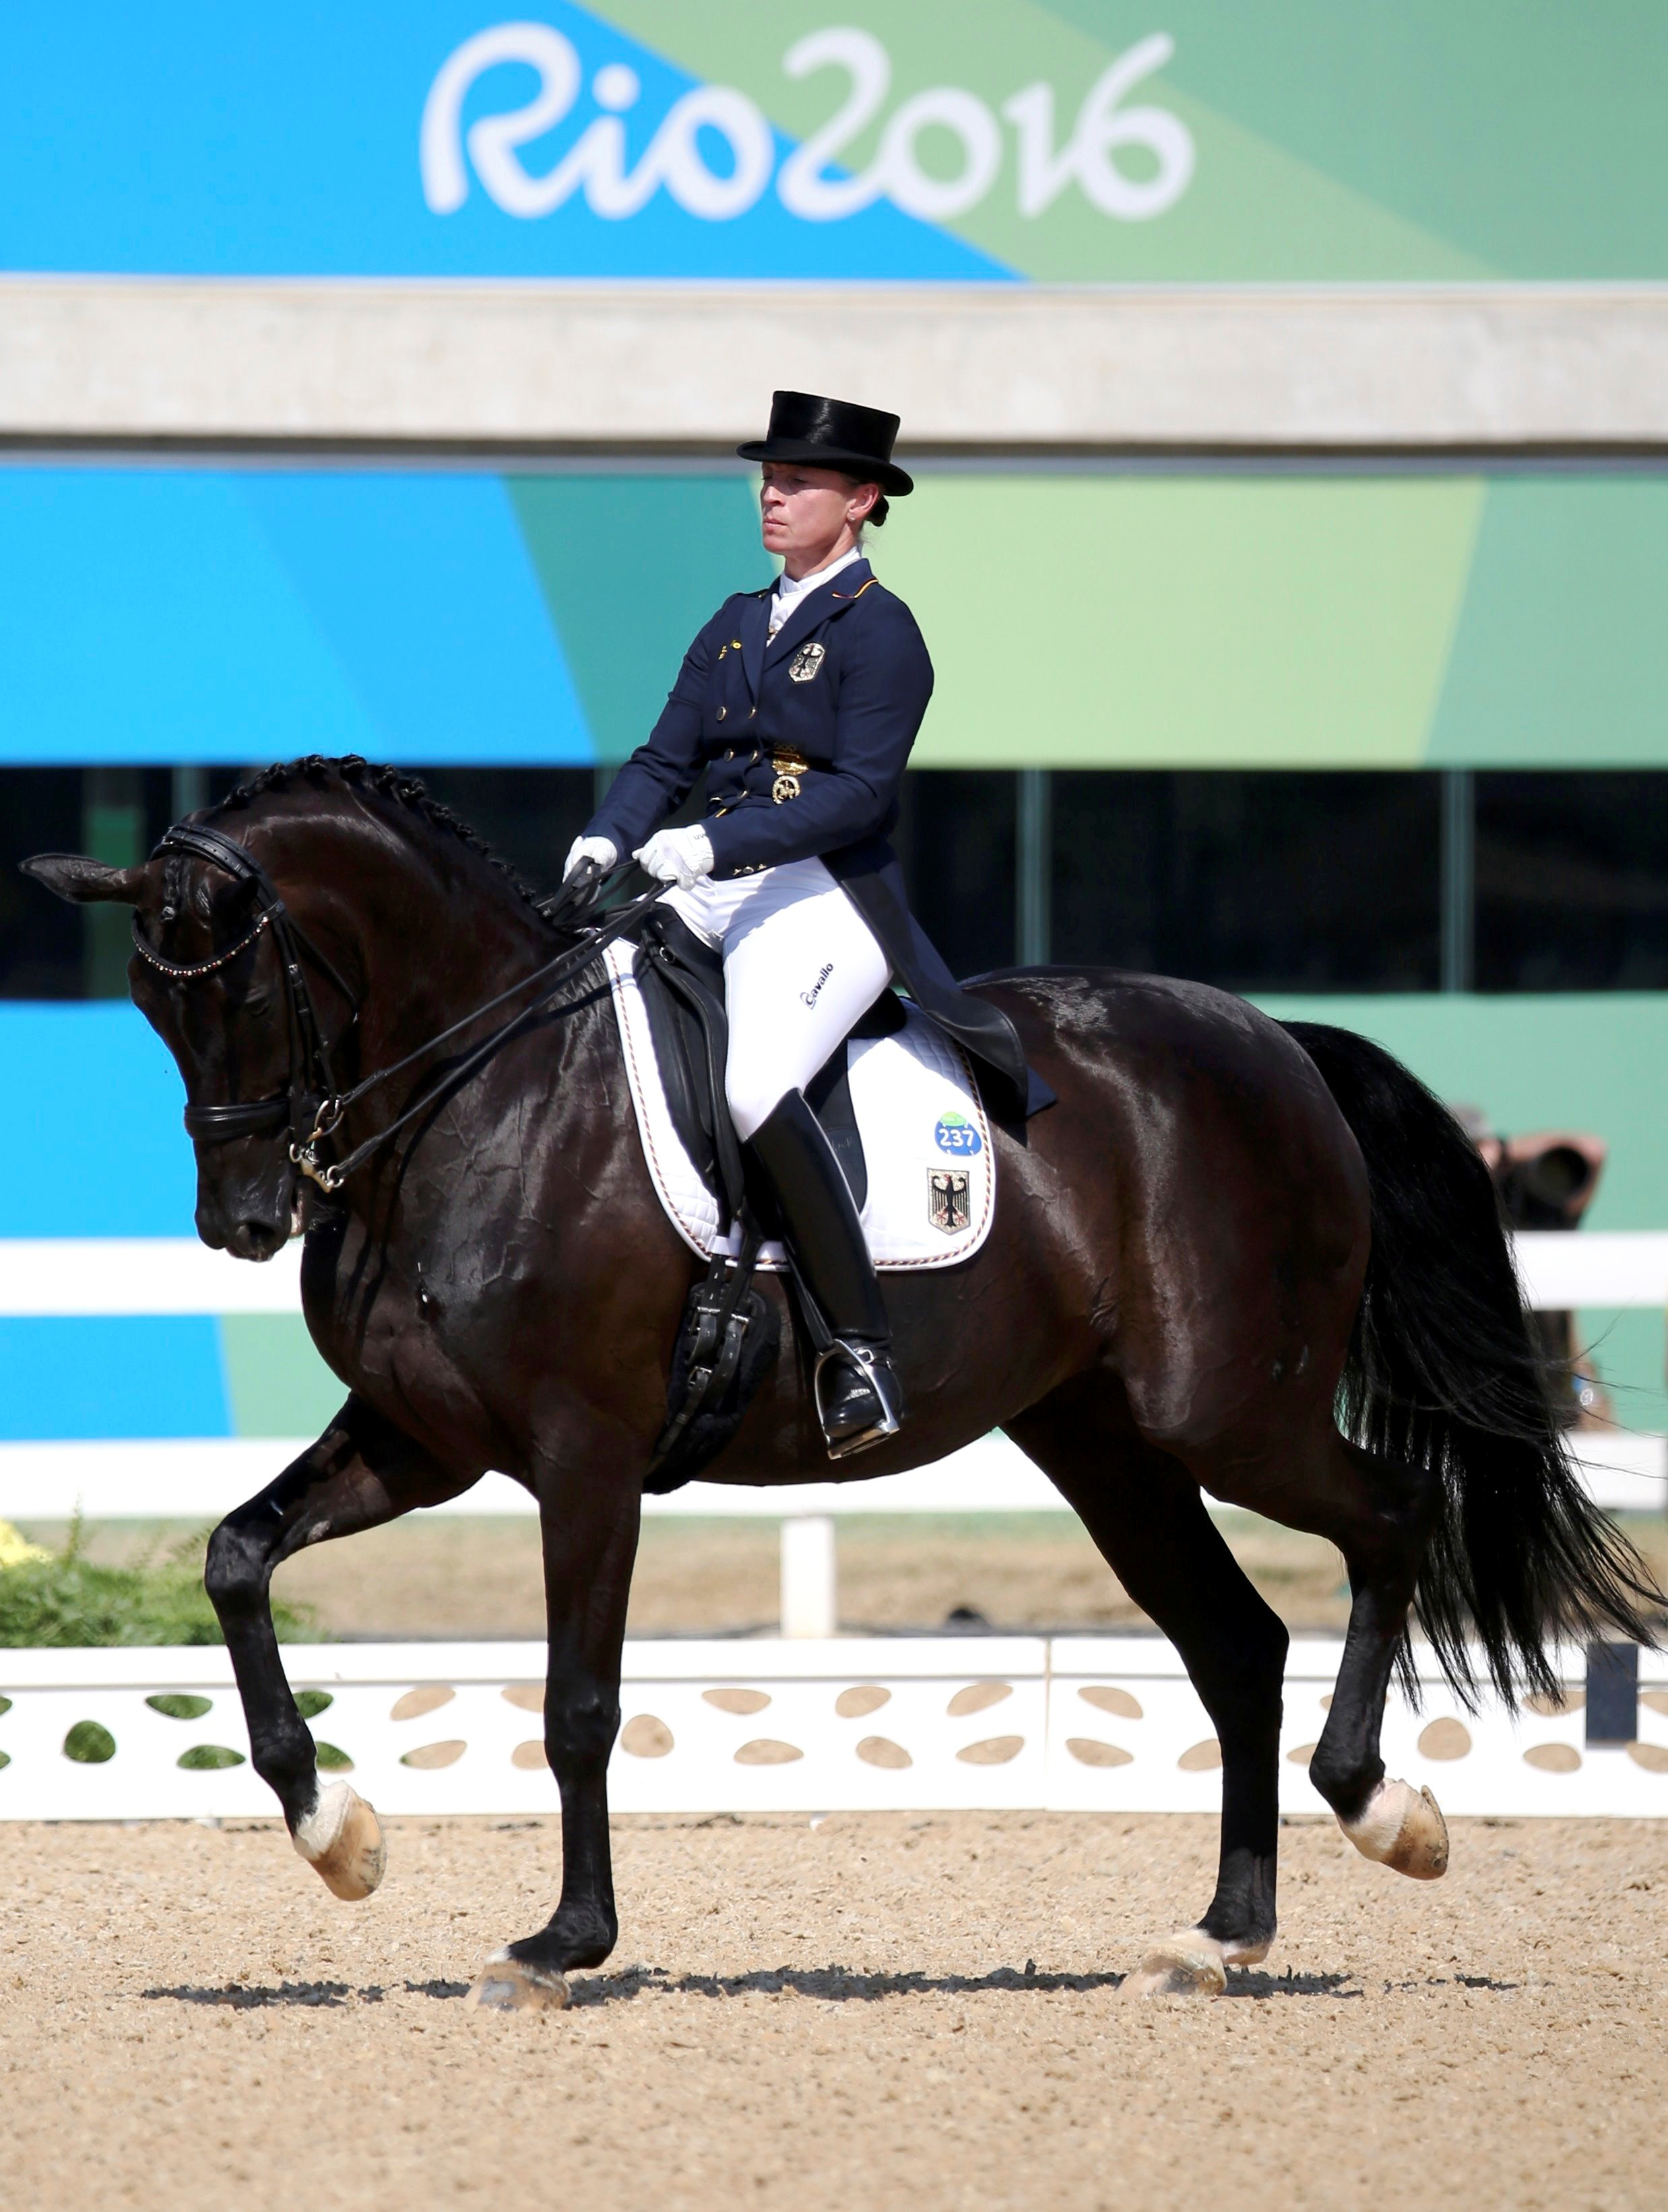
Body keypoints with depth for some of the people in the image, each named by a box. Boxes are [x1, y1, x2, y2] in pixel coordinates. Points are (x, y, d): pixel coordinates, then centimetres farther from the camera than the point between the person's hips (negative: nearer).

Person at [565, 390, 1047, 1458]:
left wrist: (714, 842, -23)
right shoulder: (735, 627, 19)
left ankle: (864, 1350, -28)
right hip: (709, 891, 8)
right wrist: (608, 839, -5)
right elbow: (664, 759, 16)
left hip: (825, 897, -8)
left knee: (758, 1089, -31)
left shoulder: (881, 633, -4)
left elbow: (860, 790, -15)